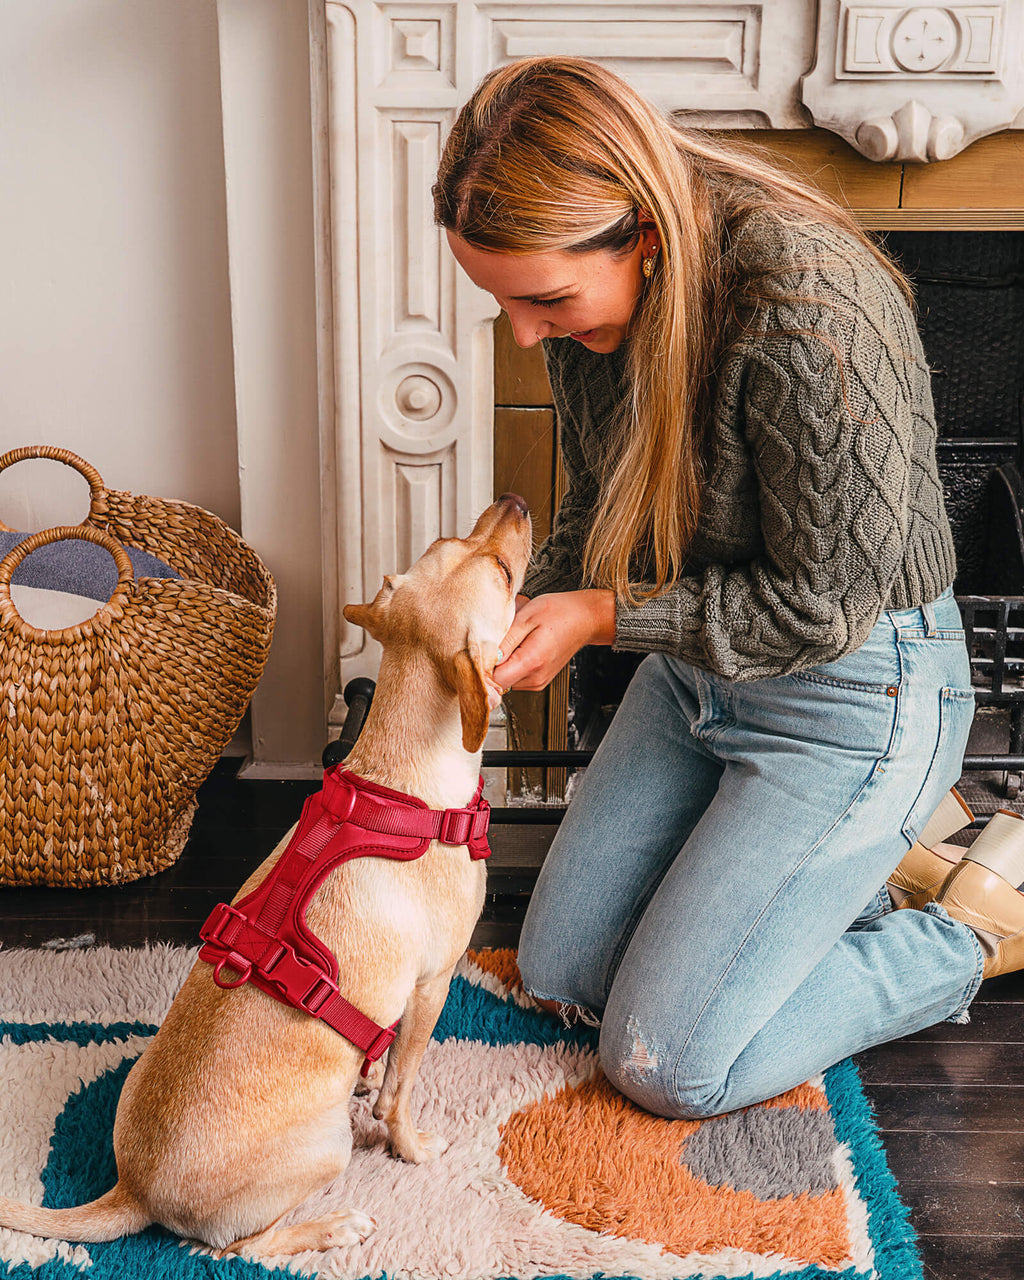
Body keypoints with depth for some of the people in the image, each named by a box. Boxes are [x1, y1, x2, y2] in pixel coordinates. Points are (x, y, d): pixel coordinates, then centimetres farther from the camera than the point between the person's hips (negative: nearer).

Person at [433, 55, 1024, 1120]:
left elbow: (821, 607, -24)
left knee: (667, 1065, -4)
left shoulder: (808, 310, -32)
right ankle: (846, 874, 25)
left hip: (848, 692, -8)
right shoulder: (588, 297, -7)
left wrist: (605, 616, -21)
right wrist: (516, 627, -10)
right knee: (559, 971, 14)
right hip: (696, 665, 8)